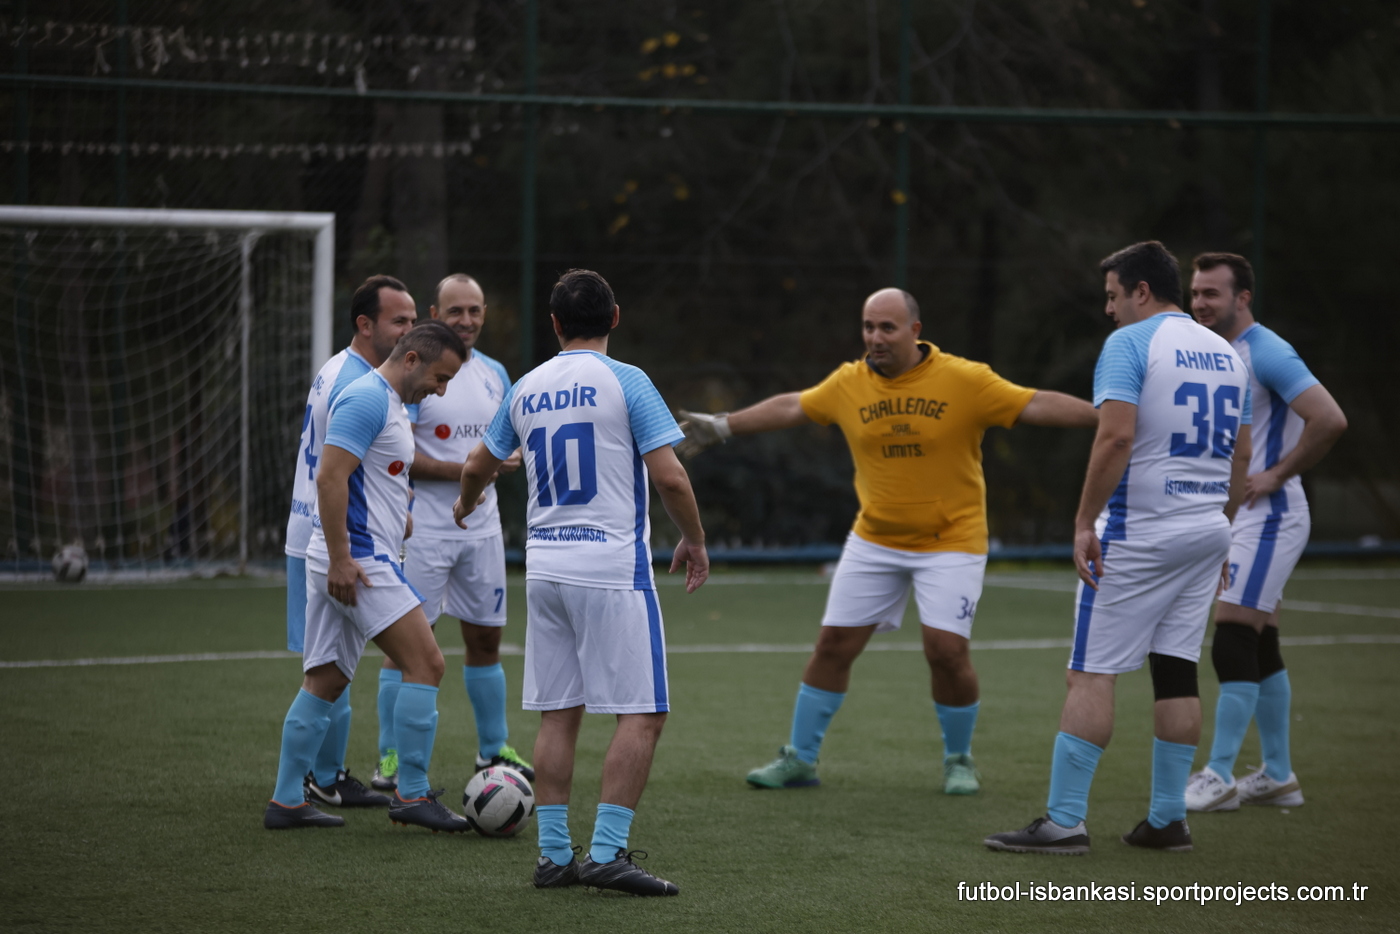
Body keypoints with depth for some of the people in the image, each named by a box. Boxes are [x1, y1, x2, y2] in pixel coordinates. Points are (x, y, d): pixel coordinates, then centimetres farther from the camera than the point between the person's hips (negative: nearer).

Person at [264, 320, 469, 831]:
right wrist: (340, 558, -23)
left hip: (353, 561, 11)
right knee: (425, 664, -11)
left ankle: (286, 800, 13)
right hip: (356, 559, -11)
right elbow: (329, 477, -21)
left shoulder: (389, 404, 19)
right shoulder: (366, 400, -14)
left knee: (325, 682, 11)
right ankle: (412, 795, -9)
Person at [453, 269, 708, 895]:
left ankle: (553, 855, 9)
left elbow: (479, 465, 24)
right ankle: (606, 853, -11)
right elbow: (669, 475, -12)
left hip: (544, 565, 6)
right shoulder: (623, 382, -7)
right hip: (613, 564, -6)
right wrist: (694, 541, 4)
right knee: (641, 714, -3)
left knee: (558, 715, 10)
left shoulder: (525, 389, 10)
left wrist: (465, 506, 46)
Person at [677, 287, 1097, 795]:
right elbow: (790, 407, 14)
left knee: (947, 650, -13)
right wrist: (722, 425, 21)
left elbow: (1039, 405, -13)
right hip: (874, 540, 4)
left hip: (950, 540, -3)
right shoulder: (850, 383, -1)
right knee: (834, 644, 2)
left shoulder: (965, 380, -12)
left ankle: (959, 760, 11)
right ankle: (799, 758, 16)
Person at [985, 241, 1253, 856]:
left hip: (1139, 535, -7)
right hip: (1206, 533, 7)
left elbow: (1116, 437, -19)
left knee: (1092, 673, -5)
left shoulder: (1129, 344, -8)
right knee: (1176, 671, 11)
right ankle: (1168, 819, 11)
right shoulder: (1226, 354, 14)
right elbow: (1240, 456, 17)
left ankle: (1064, 821, -7)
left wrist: (1085, 521, -15)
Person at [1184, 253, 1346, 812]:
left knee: (1232, 642, -12)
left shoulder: (1265, 353, -16)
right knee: (1259, 647, 12)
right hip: (1246, 517, 10)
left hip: (1269, 516, -10)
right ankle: (1278, 776, 18)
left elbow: (1330, 420, -24)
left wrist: (1277, 474, -18)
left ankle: (1219, 778, -10)